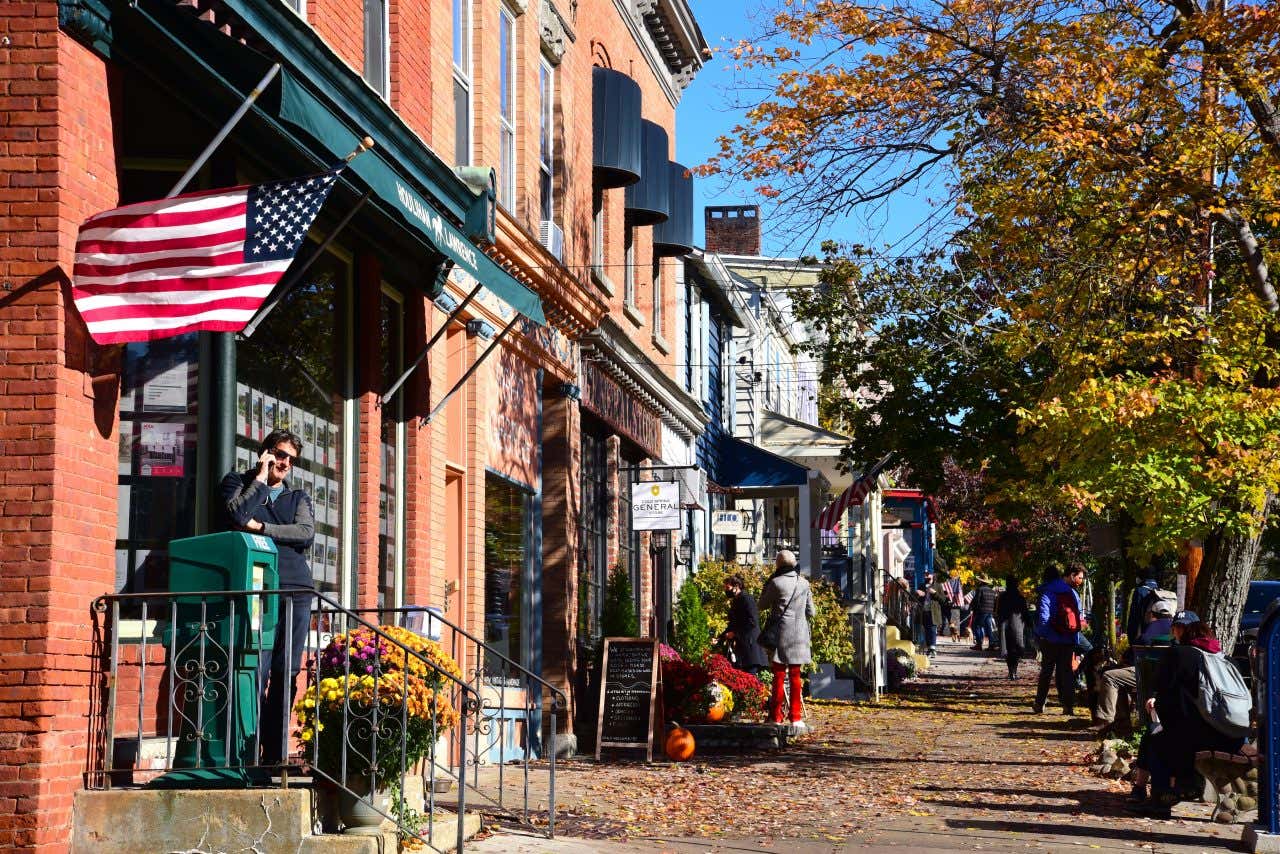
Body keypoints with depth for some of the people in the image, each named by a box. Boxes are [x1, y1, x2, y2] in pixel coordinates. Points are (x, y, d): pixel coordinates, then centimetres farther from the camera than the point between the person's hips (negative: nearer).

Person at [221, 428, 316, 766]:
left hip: (296, 588, 4)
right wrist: (260, 478, 2)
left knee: (287, 674, -1)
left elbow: (306, 534, 4)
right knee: (256, 671, -14)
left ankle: (275, 756, 0)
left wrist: (261, 528, -4)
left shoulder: (298, 497, 23)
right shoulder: (238, 482, 15)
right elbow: (237, 517, -6)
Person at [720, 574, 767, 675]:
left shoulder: (746, 598, -9)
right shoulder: (735, 601, 18)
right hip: (740, 647, 9)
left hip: (749, 645, -9)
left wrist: (735, 633, -14)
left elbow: (752, 622, -17)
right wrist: (720, 638, 15)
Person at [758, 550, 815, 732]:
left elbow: (762, 605, 2)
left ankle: (776, 718, 0)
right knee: (795, 676, 9)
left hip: (781, 633, -4)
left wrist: (767, 583, 6)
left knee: (779, 676, 1)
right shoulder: (804, 583, 4)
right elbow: (810, 612, 9)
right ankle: (796, 718, 7)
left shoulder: (776, 583, -10)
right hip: (799, 634, 4)